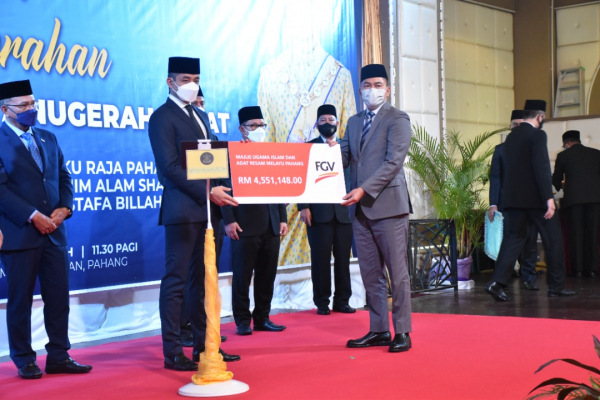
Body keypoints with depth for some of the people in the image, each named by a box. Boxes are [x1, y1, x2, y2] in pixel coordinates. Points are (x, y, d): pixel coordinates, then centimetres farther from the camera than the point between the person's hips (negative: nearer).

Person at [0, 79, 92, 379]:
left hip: (54, 231, 6)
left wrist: (64, 207, -3)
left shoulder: (48, 138, 16)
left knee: (58, 297, 6)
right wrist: (33, 216, -16)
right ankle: (24, 360, 14)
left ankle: (59, 357, 15)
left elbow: (63, 177, 15)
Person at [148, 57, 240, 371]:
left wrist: (217, 191, 4)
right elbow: (170, 167, -15)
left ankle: (204, 345, 18)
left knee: (203, 279, 11)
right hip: (182, 209, -8)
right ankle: (172, 352, 0)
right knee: (176, 280, -4)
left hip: (207, 208, 8)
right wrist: (207, 191, -19)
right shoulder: (162, 117, -6)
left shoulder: (199, 117, 20)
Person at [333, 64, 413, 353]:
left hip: (388, 205, -7)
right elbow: (344, 156, 11)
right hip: (360, 209, 7)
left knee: (397, 271, -1)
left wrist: (364, 189, -22)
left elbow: (394, 161, -14)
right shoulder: (354, 122, 18)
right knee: (370, 273, 10)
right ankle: (379, 330, 18)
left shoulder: (397, 119, -4)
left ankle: (402, 332, 5)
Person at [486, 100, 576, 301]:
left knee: (513, 238, 6)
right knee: (553, 239, 7)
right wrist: (548, 197, -21)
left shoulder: (511, 136, 12)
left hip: (513, 198, 7)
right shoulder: (537, 135, -10)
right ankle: (556, 285, 12)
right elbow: (541, 167, -19)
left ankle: (497, 282, -8)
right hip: (535, 198, -6)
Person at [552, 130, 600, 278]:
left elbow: (556, 179, 12)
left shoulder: (563, 155, 5)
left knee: (576, 234, 4)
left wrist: (561, 186, 34)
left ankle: (578, 268, 2)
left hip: (573, 198, -2)